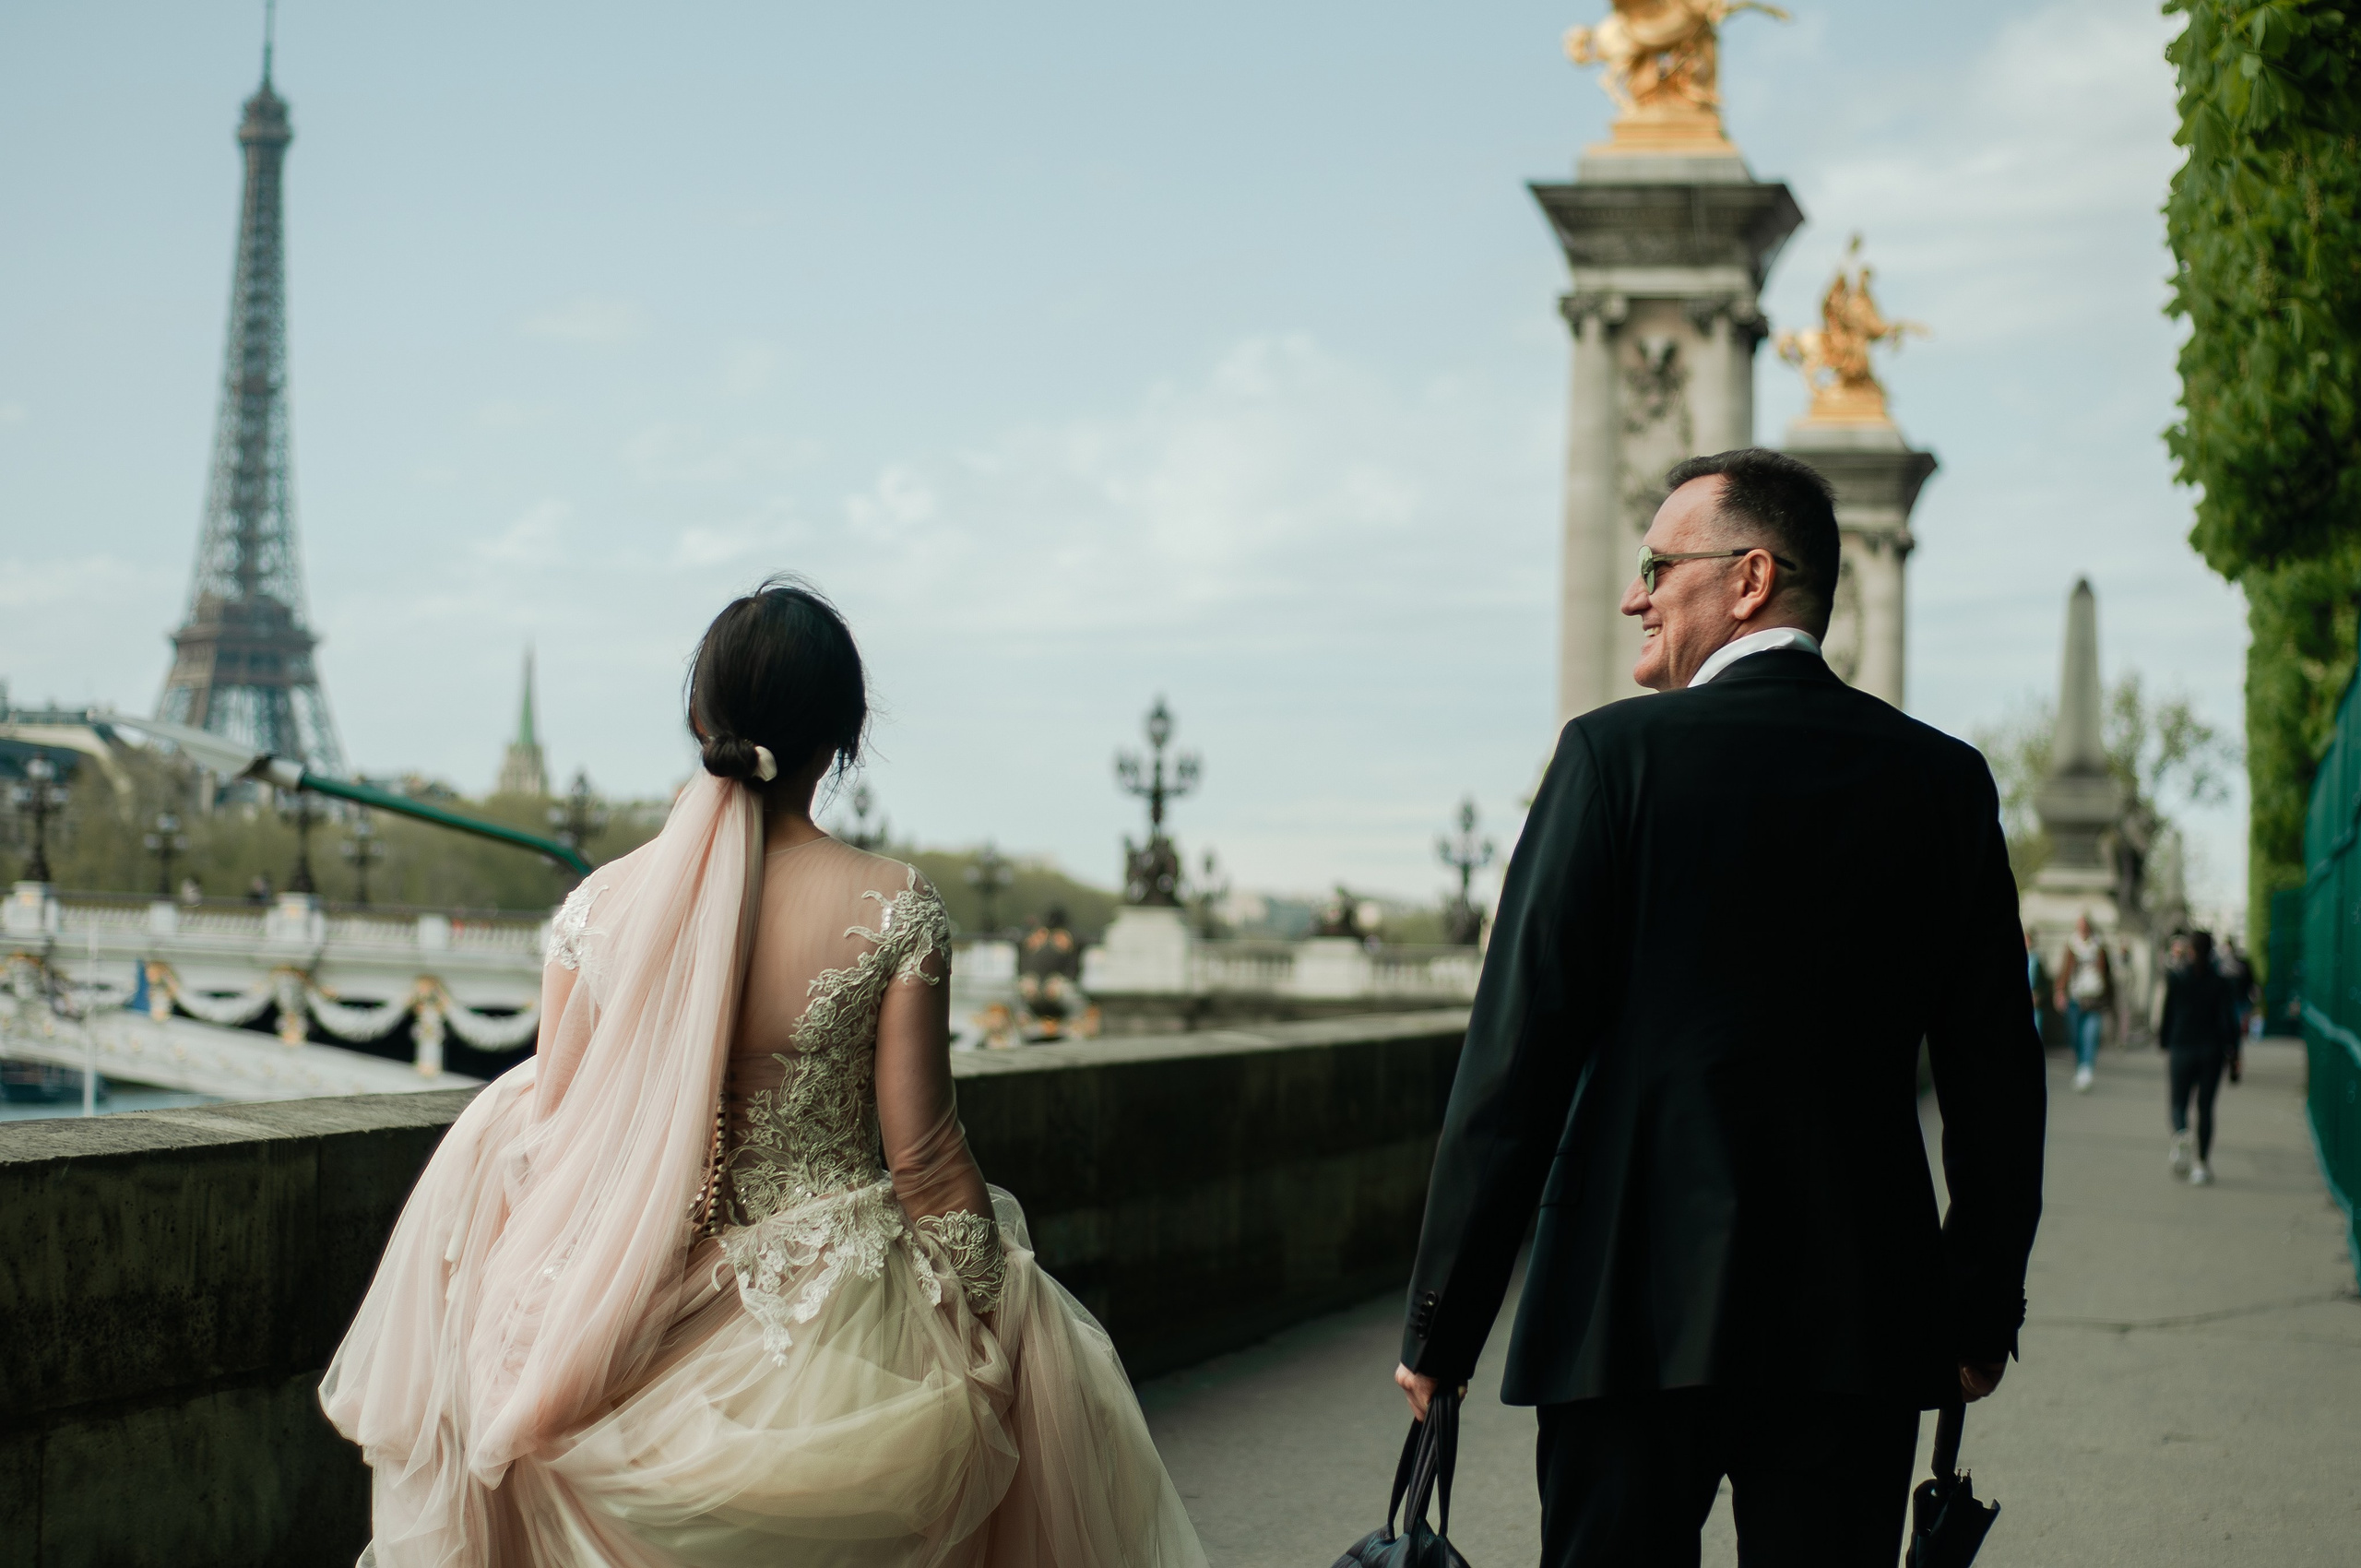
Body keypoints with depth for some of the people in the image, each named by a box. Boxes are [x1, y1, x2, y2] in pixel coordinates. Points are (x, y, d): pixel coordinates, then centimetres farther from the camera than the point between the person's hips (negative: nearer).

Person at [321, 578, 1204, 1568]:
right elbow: (923, 1156, -11)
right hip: (845, 1334, -2)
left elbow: (550, 1132, 1)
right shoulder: (892, 909, -13)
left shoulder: (600, 905, -6)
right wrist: (996, 1317, 4)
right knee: (1054, 1357, 26)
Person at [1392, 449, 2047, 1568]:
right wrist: (1983, 1312, 16)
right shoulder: (1944, 778, 5)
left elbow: (1517, 1056, -9)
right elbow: (1996, 1078, 7)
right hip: (1864, 1321, 4)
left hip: (1638, 1309, -3)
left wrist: (1441, 1327, -4)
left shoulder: (1618, 754, -6)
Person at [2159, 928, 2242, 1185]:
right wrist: (2232, 1052, -1)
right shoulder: (2221, 981, -3)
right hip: (2212, 1050, 1)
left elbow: (2167, 1013, 0)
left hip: (2182, 1048, -1)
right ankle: (2203, 1163, 6)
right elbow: (2229, 1019, -5)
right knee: (2205, 1105, 8)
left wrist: (2163, 1042, 12)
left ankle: (2180, 1133, -26)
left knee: (2179, 1101, 9)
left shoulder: (2175, 978, -4)